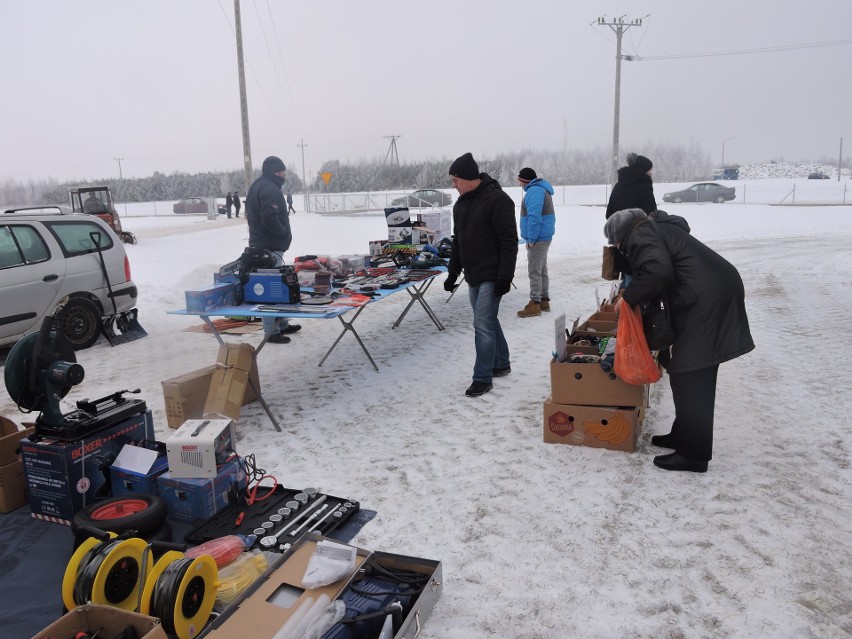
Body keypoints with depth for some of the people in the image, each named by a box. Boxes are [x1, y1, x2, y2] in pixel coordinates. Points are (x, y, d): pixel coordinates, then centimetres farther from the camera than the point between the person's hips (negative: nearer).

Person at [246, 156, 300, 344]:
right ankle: (271, 331, -2)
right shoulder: (270, 189, -17)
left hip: (258, 243, 11)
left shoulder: (256, 186, 17)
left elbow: (251, 215, 22)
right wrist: (286, 233, -11)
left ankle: (281, 323, 29)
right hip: (271, 246, -11)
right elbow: (270, 218, -27)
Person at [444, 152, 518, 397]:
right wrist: (453, 273, 18)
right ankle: (501, 364, 32)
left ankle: (483, 378, 1)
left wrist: (504, 277, -21)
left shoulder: (497, 200, -15)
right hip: (473, 276, 8)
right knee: (488, 321, 16)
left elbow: (509, 241, -18)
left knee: (482, 324, -9)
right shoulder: (461, 204, 11)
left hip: (491, 277, -8)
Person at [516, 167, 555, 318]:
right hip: (543, 237, 11)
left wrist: (531, 239, -21)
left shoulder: (534, 191, -16)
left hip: (538, 238, -11)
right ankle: (544, 301, 22)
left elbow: (534, 217, -25)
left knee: (534, 271, -8)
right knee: (542, 270, 15)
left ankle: (535, 304, -6)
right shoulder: (541, 189, 18)